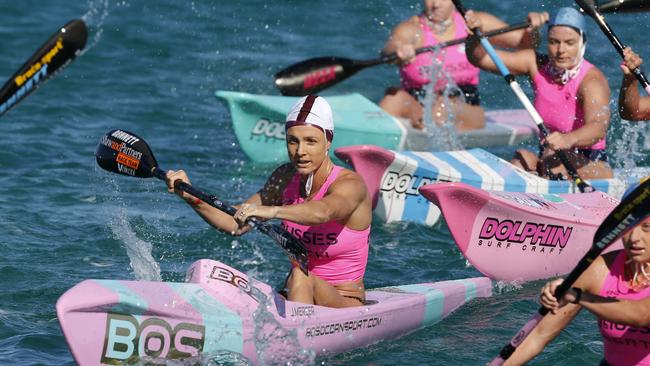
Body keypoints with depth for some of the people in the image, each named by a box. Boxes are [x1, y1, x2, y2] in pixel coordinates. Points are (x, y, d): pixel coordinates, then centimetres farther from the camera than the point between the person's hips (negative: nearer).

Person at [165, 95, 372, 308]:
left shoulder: (350, 184, -16)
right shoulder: (286, 178, 4)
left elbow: (324, 212, -41)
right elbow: (236, 224, 4)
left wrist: (271, 211, -59)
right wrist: (191, 197, -12)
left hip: (346, 305, -6)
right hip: (295, 298, 6)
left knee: (300, 276, -37)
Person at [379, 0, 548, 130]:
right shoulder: (411, 29, -2)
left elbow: (523, 41, 10)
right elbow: (389, 49, -24)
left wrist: (532, 29, -14)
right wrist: (399, 51, -49)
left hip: (467, 112, 1)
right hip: (416, 107, -1)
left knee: (444, 107, -35)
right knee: (395, 97, -32)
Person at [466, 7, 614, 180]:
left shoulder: (592, 80, -19)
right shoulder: (537, 65, 0)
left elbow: (598, 127, -38)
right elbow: (480, 58, 1)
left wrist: (569, 139, -59)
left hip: (591, 167, -5)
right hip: (547, 160, 5)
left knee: (554, 156, -33)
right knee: (522, 158, -25)